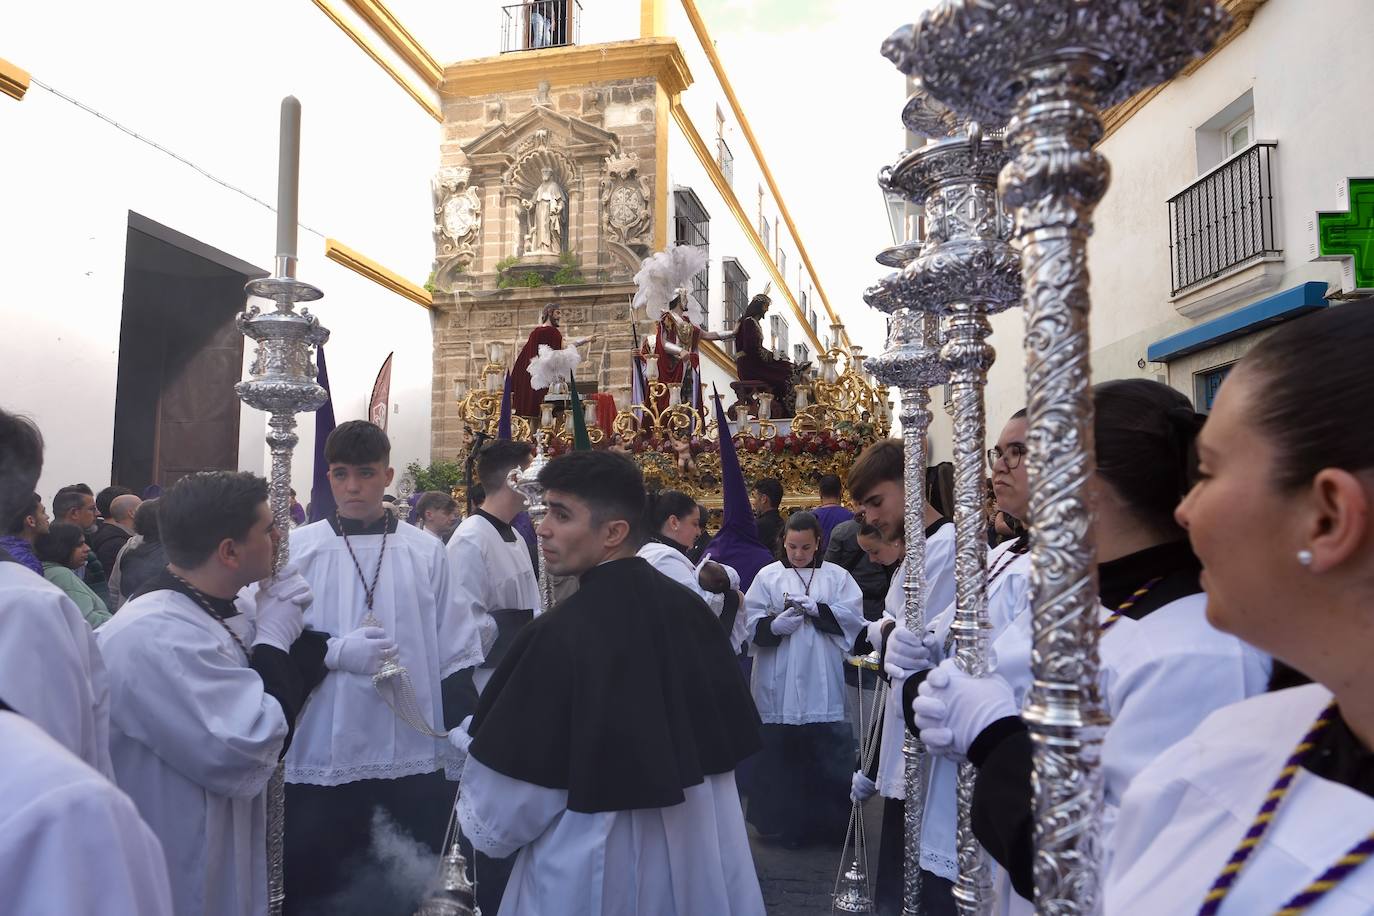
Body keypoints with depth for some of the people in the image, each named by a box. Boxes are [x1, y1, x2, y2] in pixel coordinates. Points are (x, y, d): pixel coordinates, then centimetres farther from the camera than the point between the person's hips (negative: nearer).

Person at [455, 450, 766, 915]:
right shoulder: (690, 608, -6)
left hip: (596, 866, -5)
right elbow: (735, 735, 5)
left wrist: (487, 828, 5)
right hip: (701, 850, 6)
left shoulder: (560, 634, -23)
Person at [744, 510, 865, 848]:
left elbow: (853, 617, -3)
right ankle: (785, 822, 20)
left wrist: (815, 609, -15)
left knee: (828, 753, 3)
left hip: (822, 682, 0)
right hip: (780, 684, 0)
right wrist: (776, 625, -20)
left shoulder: (837, 576, 7)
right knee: (781, 753, 7)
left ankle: (832, 821, 17)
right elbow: (753, 624, -1)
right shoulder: (767, 576, 5)